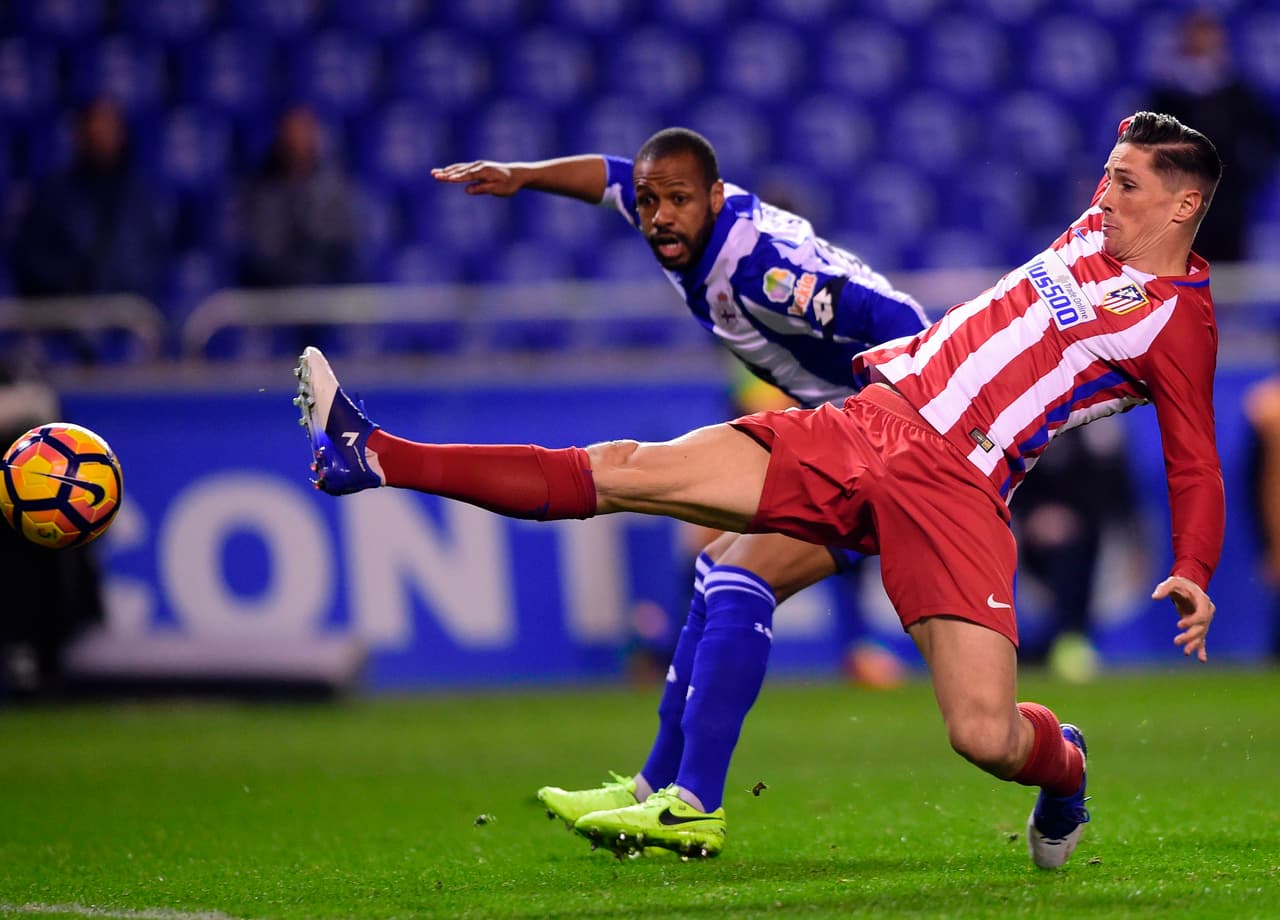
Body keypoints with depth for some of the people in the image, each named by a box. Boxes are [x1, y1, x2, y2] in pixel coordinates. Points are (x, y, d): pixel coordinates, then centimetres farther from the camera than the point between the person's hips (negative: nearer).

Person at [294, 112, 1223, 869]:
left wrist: (1193, 577, -18)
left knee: (984, 736, -20)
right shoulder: (1098, 225, 14)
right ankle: (374, 457, -5)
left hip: (955, 487, -6)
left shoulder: (1180, 324, -4)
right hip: (873, 419, 6)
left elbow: (1197, 469, -5)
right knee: (623, 470, -3)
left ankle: (1062, 764, 19)